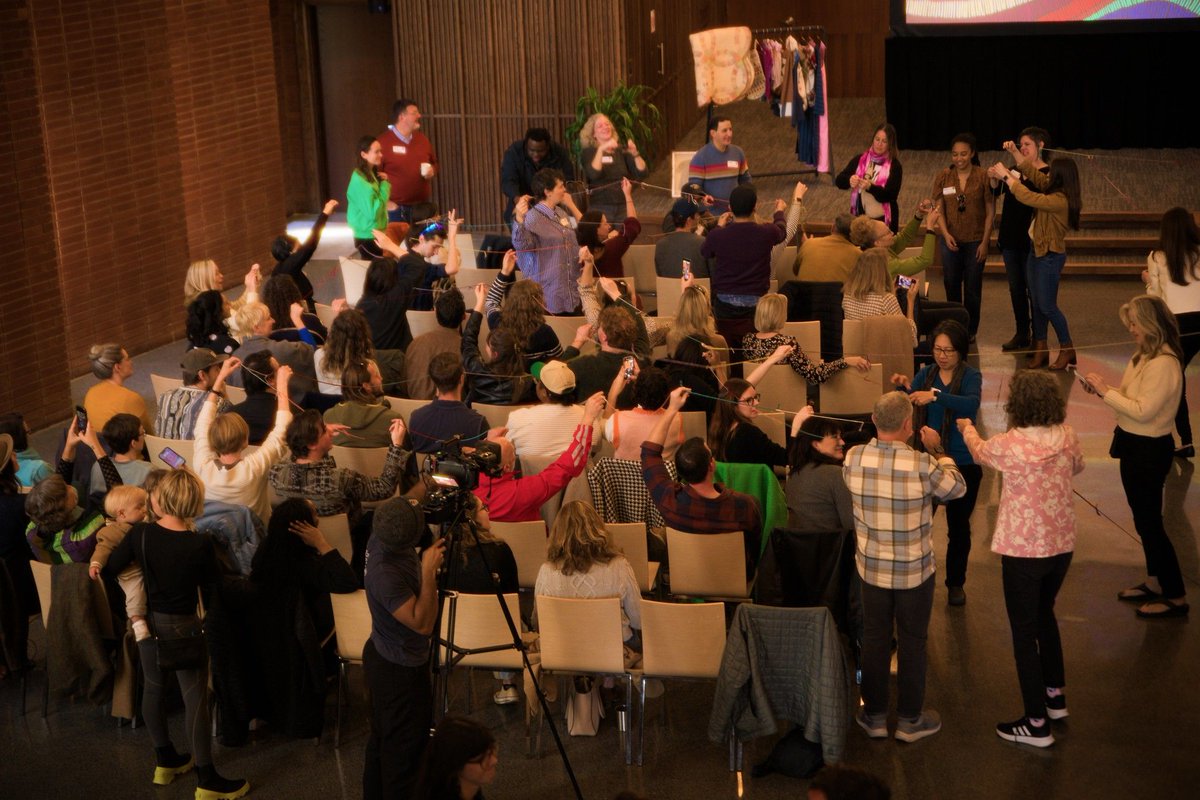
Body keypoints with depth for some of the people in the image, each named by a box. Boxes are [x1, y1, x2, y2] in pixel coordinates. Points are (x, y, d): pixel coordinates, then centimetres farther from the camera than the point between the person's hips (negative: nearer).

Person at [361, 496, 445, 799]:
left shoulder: (381, 539, -12)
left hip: (384, 657, 9)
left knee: (384, 738, 25)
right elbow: (423, 623, -31)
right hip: (399, 669, -9)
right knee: (404, 746, 7)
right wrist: (429, 570, -35)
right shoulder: (385, 574, -35)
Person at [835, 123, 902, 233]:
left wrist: (870, 187, -32)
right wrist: (849, 180, -27)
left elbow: (891, 195, -16)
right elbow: (839, 181, -5)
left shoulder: (894, 166, -7)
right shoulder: (859, 160, 1)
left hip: (883, 220, -3)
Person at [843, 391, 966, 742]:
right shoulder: (922, 465, -24)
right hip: (914, 570, -3)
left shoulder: (853, 458, -14)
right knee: (912, 642, 12)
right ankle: (910, 720, 24)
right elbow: (957, 488, -4)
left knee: (875, 639, 16)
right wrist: (938, 450, 8)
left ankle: (874, 716, 26)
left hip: (871, 566, 3)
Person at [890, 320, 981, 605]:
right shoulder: (926, 373, 1)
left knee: (958, 526, 10)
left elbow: (971, 403, -31)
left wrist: (934, 396, -44)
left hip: (962, 463, -2)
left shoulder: (970, 376, -10)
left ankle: (956, 583, 27)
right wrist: (904, 387, -26)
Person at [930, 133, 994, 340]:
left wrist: (985, 242, -8)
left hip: (975, 241, -2)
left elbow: (990, 212, -5)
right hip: (951, 241, 2)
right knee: (951, 286, 10)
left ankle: (970, 331, 20)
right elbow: (939, 210, 1)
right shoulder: (943, 177, -1)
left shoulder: (983, 176, -9)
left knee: (973, 289, 5)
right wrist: (946, 234, -14)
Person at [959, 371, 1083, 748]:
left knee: (1024, 631, 4)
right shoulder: (1067, 437, -6)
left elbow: (978, 451, 3)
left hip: (1024, 548, -6)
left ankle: (1037, 724, 7)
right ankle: (1055, 695, 39)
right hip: (1062, 543, 6)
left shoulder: (1009, 444, -20)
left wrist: (967, 428, 25)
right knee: (1044, 614, 28)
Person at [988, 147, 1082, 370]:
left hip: (1050, 256, -10)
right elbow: (1033, 173, 12)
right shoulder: (1054, 190, 2)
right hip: (1037, 252, 10)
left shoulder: (1060, 200, -26)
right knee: (1036, 303, 12)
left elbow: (1027, 197, -29)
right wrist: (1015, 153, 4)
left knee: (1047, 306, -2)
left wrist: (1006, 176, -19)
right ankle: (1040, 350, 18)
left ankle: (1067, 349, 12)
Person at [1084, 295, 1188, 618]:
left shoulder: (1163, 364, -24)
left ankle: (1176, 597, 9)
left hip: (1149, 450, -9)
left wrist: (1106, 392, -19)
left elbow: (1142, 411, -26)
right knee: (1145, 520, 20)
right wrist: (1103, 389, -5)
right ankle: (1155, 583, 33)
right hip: (1135, 446, 9)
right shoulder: (1145, 356, 6)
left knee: (1149, 522, 0)